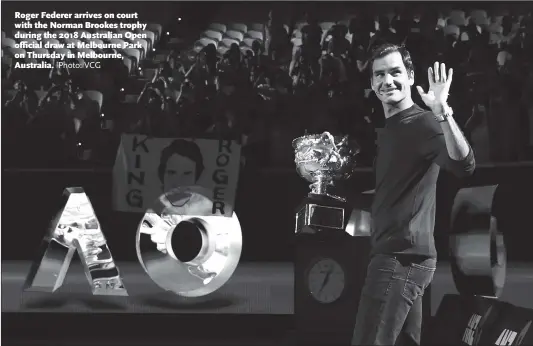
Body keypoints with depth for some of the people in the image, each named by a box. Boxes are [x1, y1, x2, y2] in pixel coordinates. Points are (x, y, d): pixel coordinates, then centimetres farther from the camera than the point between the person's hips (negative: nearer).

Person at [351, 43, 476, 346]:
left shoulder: (423, 122, -13)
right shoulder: (392, 128, 18)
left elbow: (464, 165, -33)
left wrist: (442, 112, -44)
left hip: (403, 256, -10)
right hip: (401, 254, 10)